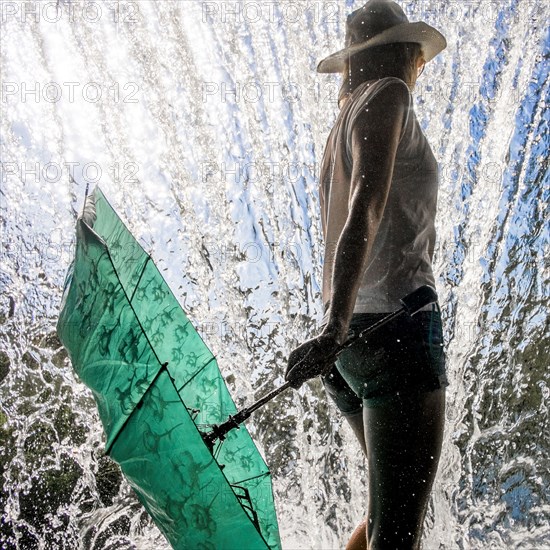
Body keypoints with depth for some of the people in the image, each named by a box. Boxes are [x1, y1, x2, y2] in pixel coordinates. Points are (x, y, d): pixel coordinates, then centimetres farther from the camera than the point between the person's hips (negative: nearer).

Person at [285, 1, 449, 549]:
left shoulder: (342, 123, 25)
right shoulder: (388, 95, 0)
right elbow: (367, 206, -18)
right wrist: (335, 327, -30)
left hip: (353, 337, 9)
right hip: (396, 323, -9)